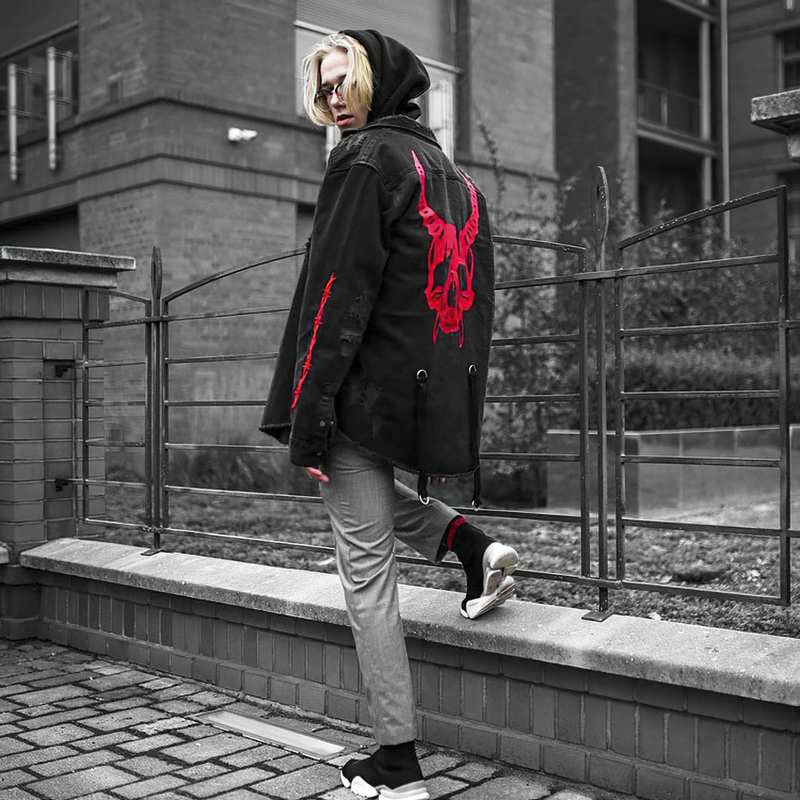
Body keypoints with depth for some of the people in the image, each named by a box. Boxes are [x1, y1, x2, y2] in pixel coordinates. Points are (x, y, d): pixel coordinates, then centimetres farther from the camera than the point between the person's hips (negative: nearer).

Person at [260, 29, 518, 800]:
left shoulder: (365, 158, -8)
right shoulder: (454, 174, 16)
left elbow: (337, 294, -16)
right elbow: (473, 298, 18)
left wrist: (308, 419, -16)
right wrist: (458, 411, 22)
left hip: (369, 392, -8)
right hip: (437, 399, 8)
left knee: (367, 572, 0)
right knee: (366, 479, 35)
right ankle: (470, 545, 14)